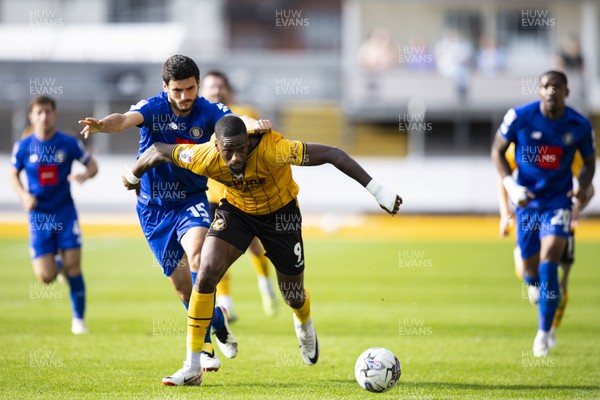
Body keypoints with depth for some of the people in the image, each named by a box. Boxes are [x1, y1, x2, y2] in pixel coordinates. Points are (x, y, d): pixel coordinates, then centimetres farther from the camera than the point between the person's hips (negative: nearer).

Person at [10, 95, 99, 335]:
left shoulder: (69, 143, -6)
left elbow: (92, 164, 5)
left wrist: (85, 175, -18)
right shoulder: (23, 147, -3)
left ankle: (79, 318, 10)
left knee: (73, 267, -7)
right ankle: (56, 262, 32)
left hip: (65, 212, 0)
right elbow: (13, 175, 10)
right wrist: (24, 195, -9)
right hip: (38, 215, 0)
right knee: (45, 277, -7)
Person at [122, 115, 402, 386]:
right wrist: (133, 178, 7)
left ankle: (304, 325, 53)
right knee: (207, 272, -20)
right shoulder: (205, 158, -31)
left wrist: (378, 191, -39)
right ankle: (192, 368, -12)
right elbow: (158, 151, -13)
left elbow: (332, 154, -37)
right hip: (235, 210, 1)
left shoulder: (273, 150, -40)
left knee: (293, 296, 10)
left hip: (280, 212, -1)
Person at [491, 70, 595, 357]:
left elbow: (589, 161, 8)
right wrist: (511, 186, -13)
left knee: (548, 260, -18)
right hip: (528, 200, 1)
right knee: (531, 273, 6)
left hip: (558, 201, -1)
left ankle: (543, 334, -7)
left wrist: (583, 187, -12)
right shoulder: (520, 117, -12)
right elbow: (498, 150, 0)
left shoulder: (579, 126, -8)